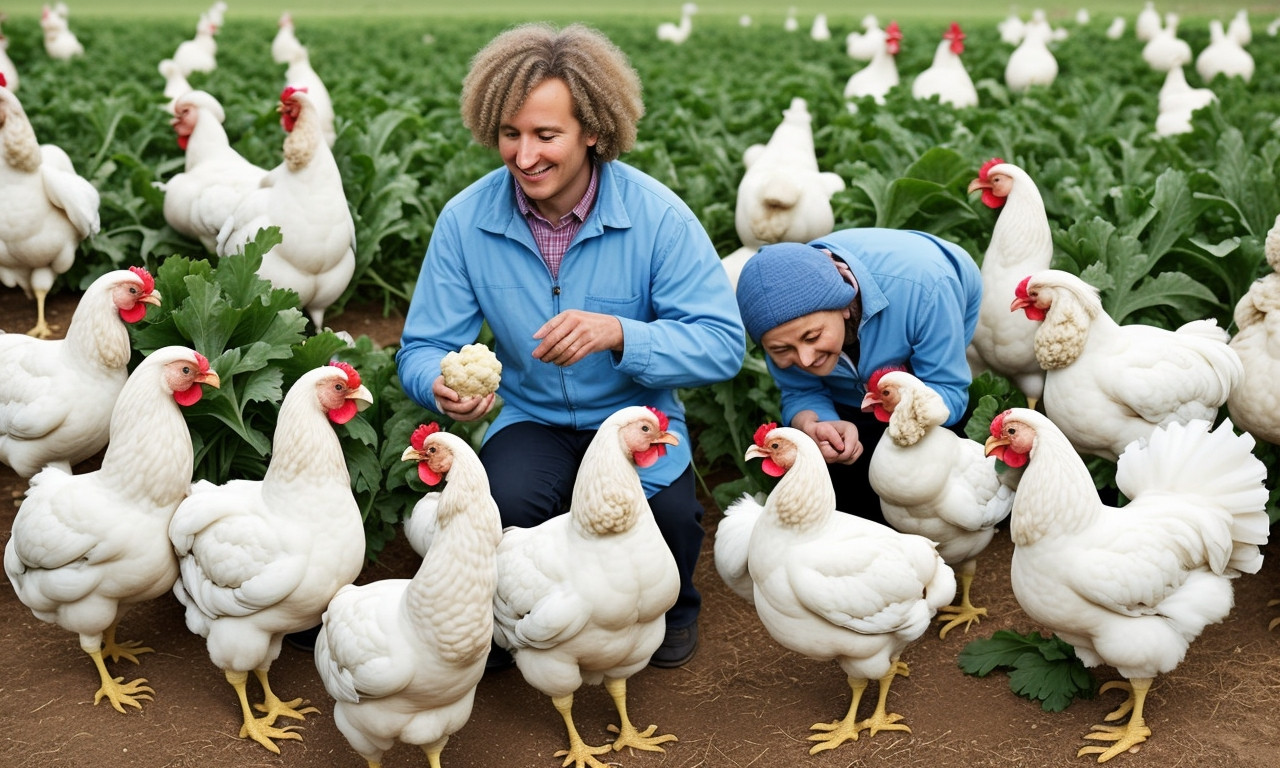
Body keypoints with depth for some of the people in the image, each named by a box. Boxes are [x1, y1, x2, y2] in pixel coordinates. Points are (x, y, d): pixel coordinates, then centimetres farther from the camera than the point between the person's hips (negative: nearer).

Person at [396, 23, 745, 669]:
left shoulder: (655, 215, -16)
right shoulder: (466, 220, -9)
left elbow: (723, 344, -18)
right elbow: (423, 347, -5)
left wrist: (619, 334, -37)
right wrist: (442, 385, -31)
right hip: (530, 417, 1)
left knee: (665, 510, -31)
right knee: (505, 503, -32)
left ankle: (670, 611, 10)